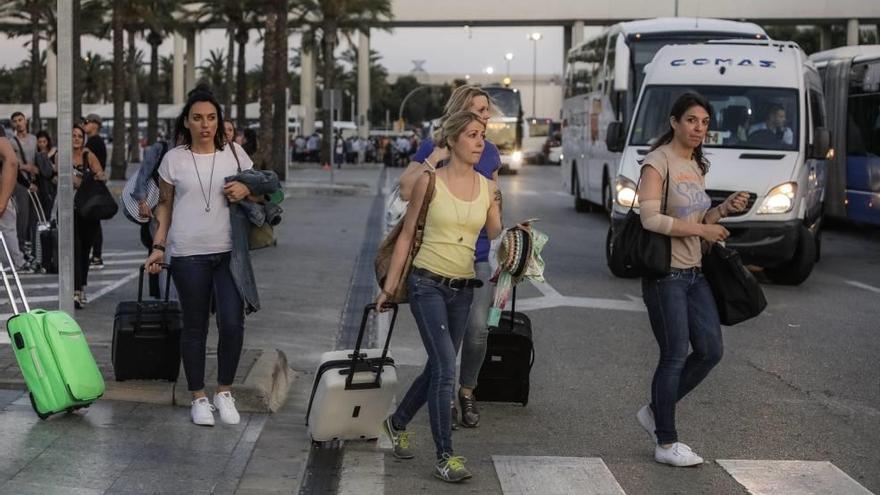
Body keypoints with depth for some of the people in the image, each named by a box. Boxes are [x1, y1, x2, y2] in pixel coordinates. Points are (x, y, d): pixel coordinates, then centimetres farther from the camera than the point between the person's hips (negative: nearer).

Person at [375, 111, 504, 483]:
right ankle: (445, 456, -8)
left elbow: (497, 239, 9)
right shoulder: (430, 182, -6)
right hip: (428, 284, -5)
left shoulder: (488, 188, 5)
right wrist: (389, 287, 0)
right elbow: (406, 236, -1)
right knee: (445, 368, -15)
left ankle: (397, 423, 38)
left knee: (438, 367, 14)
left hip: (463, 289, 5)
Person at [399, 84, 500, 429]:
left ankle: (467, 392, 15)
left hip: (477, 255, 3)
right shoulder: (433, 148, -3)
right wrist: (435, 158, -20)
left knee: (478, 329, -5)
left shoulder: (489, 152, 8)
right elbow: (406, 191, -14)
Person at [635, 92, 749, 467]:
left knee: (710, 351, 8)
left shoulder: (696, 166, 15)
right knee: (675, 357, -3)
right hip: (665, 273, -8)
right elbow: (651, 219, -21)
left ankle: (655, 413, 24)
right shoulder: (658, 162, -11)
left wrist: (725, 209, 2)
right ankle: (666, 444, 8)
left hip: (694, 273, 8)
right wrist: (703, 231, -18)